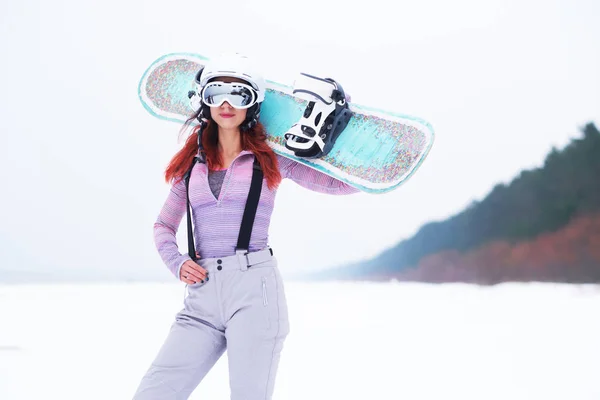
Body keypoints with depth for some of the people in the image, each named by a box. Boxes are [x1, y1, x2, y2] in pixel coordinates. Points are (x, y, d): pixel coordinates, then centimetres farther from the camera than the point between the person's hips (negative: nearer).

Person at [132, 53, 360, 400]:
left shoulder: (272, 159, 6)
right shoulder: (191, 163, 14)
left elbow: (346, 182, 5)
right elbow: (163, 225, 23)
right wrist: (177, 262, 5)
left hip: (256, 288, -3)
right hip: (202, 297, 4)